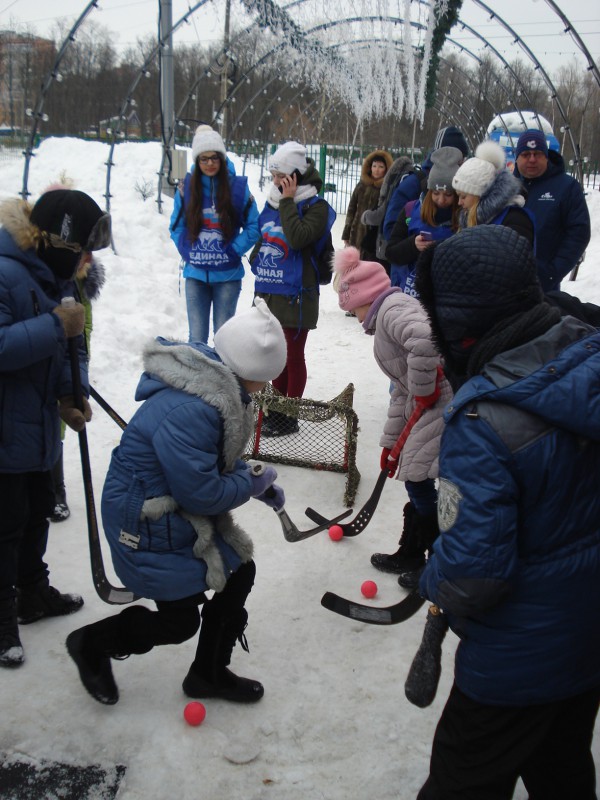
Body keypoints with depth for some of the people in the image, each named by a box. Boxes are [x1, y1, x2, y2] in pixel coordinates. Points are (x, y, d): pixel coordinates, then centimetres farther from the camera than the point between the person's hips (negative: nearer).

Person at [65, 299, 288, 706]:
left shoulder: (220, 385, -4)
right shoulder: (187, 412, -36)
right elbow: (201, 492, -28)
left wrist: (258, 484, 2)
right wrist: (251, 483, -12)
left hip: (186, 511, 10)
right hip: (147, 524, -10)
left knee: (240, 571, 12)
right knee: (180, 621, 2)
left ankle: (209, 673, 31)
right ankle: (92, 644, 29)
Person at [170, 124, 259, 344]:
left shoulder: (238, 186, -4)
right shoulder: (187, 187, 1)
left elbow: (253, 227, 0)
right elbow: (176, 225, 10)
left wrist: (234, 251, -10)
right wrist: (186, 251, -2)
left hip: (227, 275, -2)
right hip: (195, 273, 2)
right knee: (197, 337, 7)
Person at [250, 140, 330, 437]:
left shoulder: (316, 206, -10)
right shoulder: (273, 202, 10)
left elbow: (297, 238, -27)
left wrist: (288, 201, -20)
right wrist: (257, 265, 16)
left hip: (295, 295, -7)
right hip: (270, 292, 7)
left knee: (293, 356, 3)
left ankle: (290, 417, 14)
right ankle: (276, 409, 31)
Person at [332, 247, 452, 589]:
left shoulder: (394, 307, -9)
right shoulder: (387, 320, 23)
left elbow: (424, 339, -34)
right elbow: (401, 394, 25)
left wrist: (423, 390, -20)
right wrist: (391, 442, 27)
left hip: (446, 404, -10)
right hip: (432, 406, 10)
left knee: (419, 479, 2)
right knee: (417, 480, 20)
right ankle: (410, 555, 37)